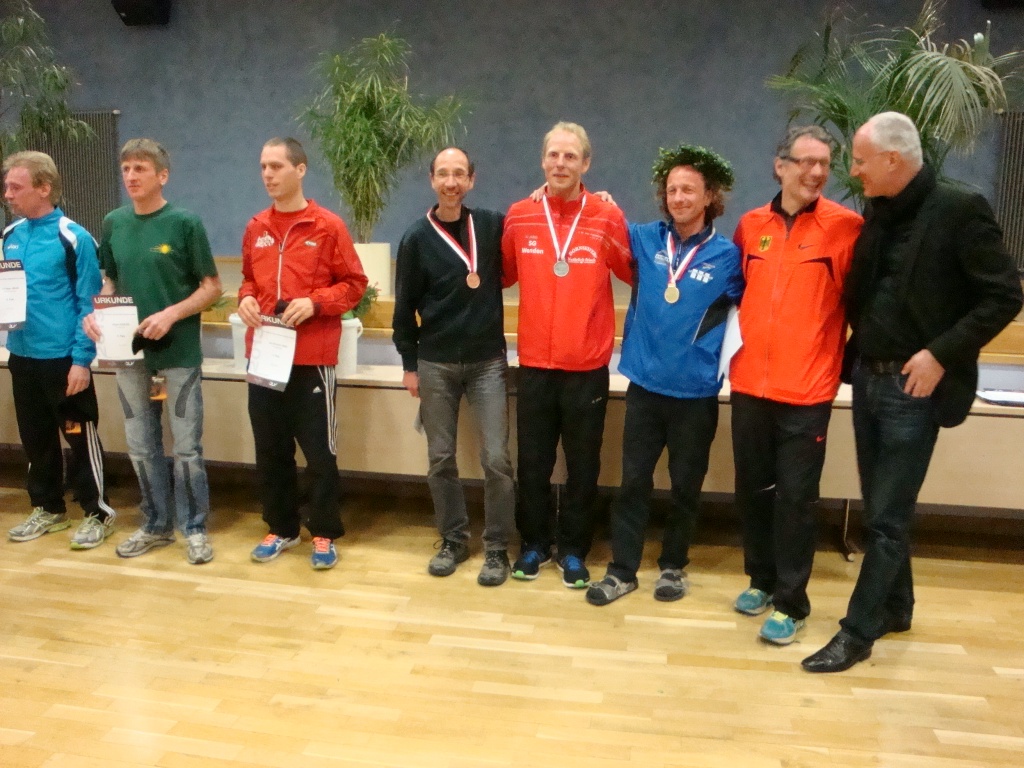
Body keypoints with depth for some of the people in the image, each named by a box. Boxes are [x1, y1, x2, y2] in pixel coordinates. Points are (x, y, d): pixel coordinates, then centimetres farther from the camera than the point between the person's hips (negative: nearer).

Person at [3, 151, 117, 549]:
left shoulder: (73, 238, -11)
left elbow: (89, 305, -13)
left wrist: (81, 359, -16)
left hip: (63, 358, -6)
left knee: (81, 437, 4)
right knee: (36, 438, 16)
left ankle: (98, 512, 17)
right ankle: (47, 508, 32)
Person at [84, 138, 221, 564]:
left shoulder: (185, 222, -7)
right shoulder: (114, 223, 6)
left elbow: (211, 287, -6)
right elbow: (110, 281, 15)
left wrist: (171, 314, -20)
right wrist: (97, 312, -5)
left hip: (179, 353, -5)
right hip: (129, 353, 5)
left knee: (186, 447, 2)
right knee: (142, 446, 13)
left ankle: (194, 528, 16)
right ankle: (155, 524, 27)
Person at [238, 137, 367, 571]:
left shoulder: (328, 226, -4)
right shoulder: (255, 228, 9)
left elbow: (354, 283, -2)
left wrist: (314, 302, -16)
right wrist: (246, 299, 0)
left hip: (312, 356, -5)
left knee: (319, 451, 2)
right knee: (270, 449, 13)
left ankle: (324, 534, 16)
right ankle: (281, 528, 28)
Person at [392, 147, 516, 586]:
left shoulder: (493, 226, 1)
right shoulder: (417, 238, 0)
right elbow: (404, 307, 3)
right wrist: (409, 364, 2)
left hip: (488, 362, 0)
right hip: (435, 365, 1)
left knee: (496, 459, -2)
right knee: (440, 459, 8)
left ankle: (496, 547, 13)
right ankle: (453, 540, 25)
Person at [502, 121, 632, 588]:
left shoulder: (607, 217, -5)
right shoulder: (519, 216, 2)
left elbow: (633, 275, 2)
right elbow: (505, 275, 14)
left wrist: (609, 233, -9)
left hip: (588, 366, -1)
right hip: (534, 364, 2)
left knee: (583, 466, 10)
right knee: (532, 463, 12)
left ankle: (573, 550, 28)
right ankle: (534, 544, 31)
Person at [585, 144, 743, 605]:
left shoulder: (727, 256, -3)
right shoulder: (645, 240, 2)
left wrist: (723, 359, 0)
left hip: (696, 391, -1)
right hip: (644, 384, 2)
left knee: (685, 485, 11)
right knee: (633, 481, 7)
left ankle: (674, 566, 28)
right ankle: (622, 570, 18)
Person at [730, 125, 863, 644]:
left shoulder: (845, 226, -5)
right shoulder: (750, 225, 6)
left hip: (807, 390, -4)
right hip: (749, 385, 4)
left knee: (796, 497, 2)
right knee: (752, 489, 14)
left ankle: (791, 602, 16)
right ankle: (761, 579, 32)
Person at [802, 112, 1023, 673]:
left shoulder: (959, 211, -13)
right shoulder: (877, 213, 7)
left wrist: (941, 353, -18)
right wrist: (857, 350, 5)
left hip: (914, 388, -7)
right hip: (868, 379, 7)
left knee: (888, 518, 0)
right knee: (880, 509, 16)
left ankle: (857, 632, 11)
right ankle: (894, 607, 33)